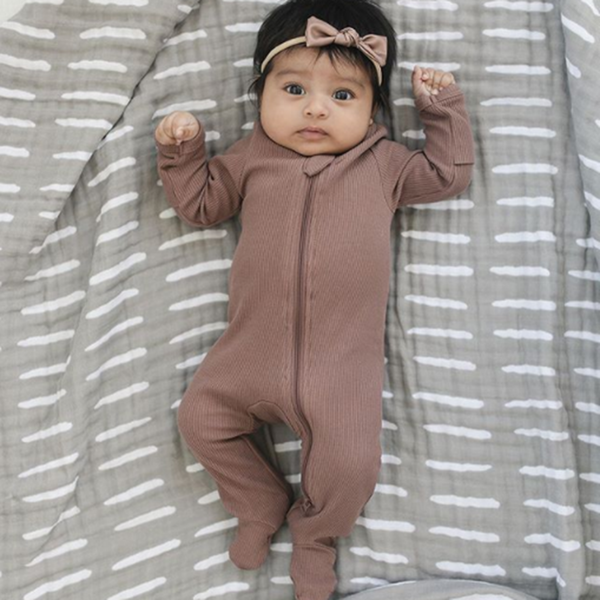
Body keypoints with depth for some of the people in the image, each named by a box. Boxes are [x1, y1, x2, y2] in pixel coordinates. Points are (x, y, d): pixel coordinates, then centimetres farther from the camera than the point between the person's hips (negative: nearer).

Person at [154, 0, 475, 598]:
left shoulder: (383, 163, 8)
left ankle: (315, 536, 25)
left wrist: (442, 105, 16)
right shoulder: (250, 157, 10)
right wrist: (181, 152, 6)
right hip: (250, 352, 3)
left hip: (342, 365, -2)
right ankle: (263, 505, 28)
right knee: (199, 417, 3)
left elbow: (448, 173, 16)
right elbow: (199, 202, 19)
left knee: (351, 464, -11)